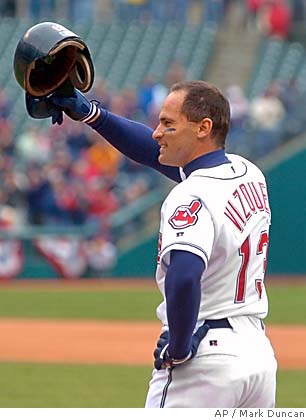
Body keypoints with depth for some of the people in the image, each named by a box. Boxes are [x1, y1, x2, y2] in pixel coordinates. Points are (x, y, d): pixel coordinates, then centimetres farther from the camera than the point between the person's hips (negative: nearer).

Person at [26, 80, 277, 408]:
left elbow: (183, 276, -37)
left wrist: (178, 349, -21)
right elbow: (158, 153, 19)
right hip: (259, 353, 9)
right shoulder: (249, 175, 9)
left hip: (205, 360, -9)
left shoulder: (192, 196, -18)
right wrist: (87, 112, 12)